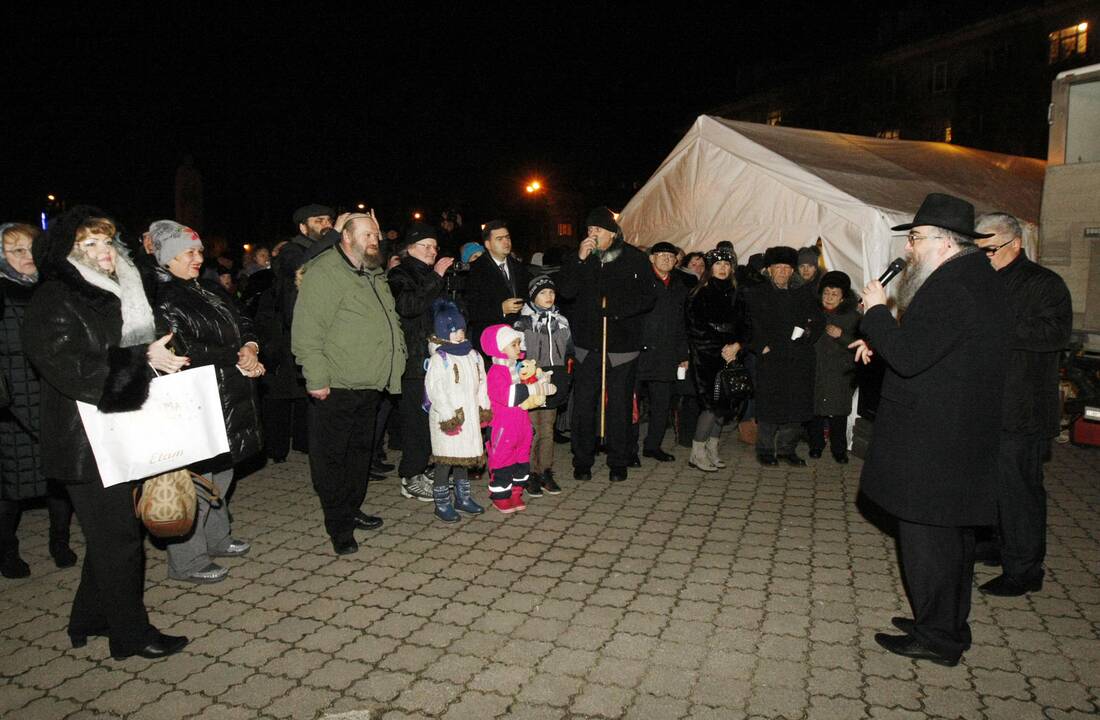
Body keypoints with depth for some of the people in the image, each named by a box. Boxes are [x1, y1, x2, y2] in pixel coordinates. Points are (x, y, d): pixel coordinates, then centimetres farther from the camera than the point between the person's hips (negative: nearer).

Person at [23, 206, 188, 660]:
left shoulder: (118, 294, 13)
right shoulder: (53, 300, -13)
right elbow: (72, 367, -23)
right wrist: (142, 359, -23)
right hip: (87, 441, -8)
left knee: (109, 532, 17)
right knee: (118, 536, 0)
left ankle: (89, 619, 34)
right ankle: (130, 634, 13)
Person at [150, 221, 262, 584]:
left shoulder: (210, 290, 14)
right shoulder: (158, 298, -12)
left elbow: (243, 324, 14)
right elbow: (183, 350, -21)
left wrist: (250, 349, -9)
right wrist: (237, 360, -14)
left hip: (228, 402, 9)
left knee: (222, 473, 18)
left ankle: (216, 539, 34)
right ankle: (187, 561, 12)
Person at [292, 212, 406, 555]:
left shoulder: (375, 275, 15)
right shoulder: (324, 272, -13)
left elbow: (389, 320, 26)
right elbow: (307, 330, -19)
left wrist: (397, 356, 17)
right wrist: (317, 378, -21)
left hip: (369, 385, 9)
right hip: (335, 388, -9)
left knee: (360, 450, 18)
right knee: (331, 456, 1)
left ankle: (352, 510, 32)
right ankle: (339, 526, 11)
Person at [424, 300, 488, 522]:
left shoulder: (473, 355, 9)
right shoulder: (439, 358, -12)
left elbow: (481, 383, 15)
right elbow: (434, 389, -17)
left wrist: (484, 407, 9)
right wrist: (447, 415, -21)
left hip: (469, 416, 7)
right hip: (447, 418, -6)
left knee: (464, 457, 16)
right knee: (445, 460, -1)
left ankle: (463, 497, 30)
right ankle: (441, 503, 10)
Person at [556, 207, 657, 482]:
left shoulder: (634, 259, -2)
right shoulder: (579, 257, 6)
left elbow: (648, 299, -2)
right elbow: (565, 290, -6)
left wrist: (615, 306, -14)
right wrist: (579, 260, -16)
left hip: (622, 344, -2)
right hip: (588, 343, 2)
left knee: (620, 405, 7)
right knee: (583, 404, 5)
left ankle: (618, 462, 21)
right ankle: (582, 461, 19)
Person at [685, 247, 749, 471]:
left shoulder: (735, 297, 13)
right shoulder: (699, 295, -4)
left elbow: (743, 327, 12)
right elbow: (697, 329, -9)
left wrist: (736, 345, -7)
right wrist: (720, 350, -11)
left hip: (728, 358, 6)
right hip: (705, 358, -6)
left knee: (724, 404, 5)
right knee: (713, 404, -11)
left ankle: (712, 450, 18)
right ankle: (697, 454, -1)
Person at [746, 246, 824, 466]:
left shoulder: (802, 296, 17)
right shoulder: (757, 294, 7)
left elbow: (819, 320, 12)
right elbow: (751, 324, -3)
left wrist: (808, 331, -7)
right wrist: (762, 346, -13)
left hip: (799, 359, 3)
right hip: (770, 357, -3)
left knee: (796, 405, 5)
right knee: (769, 406, -2)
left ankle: (787, 448, 18)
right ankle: (765, 450, 10)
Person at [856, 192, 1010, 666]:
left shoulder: (949, 289, -21)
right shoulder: (981, 280, 12)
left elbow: (907, 358, -25)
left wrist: (876, 312, -13)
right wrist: (882, 340, 10)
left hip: (930, 444, -11)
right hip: (965, 434, 11)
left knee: (925, 535, 1)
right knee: (953, 534, 19)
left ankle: (936, 638, 14)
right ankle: (950, 626, 34)